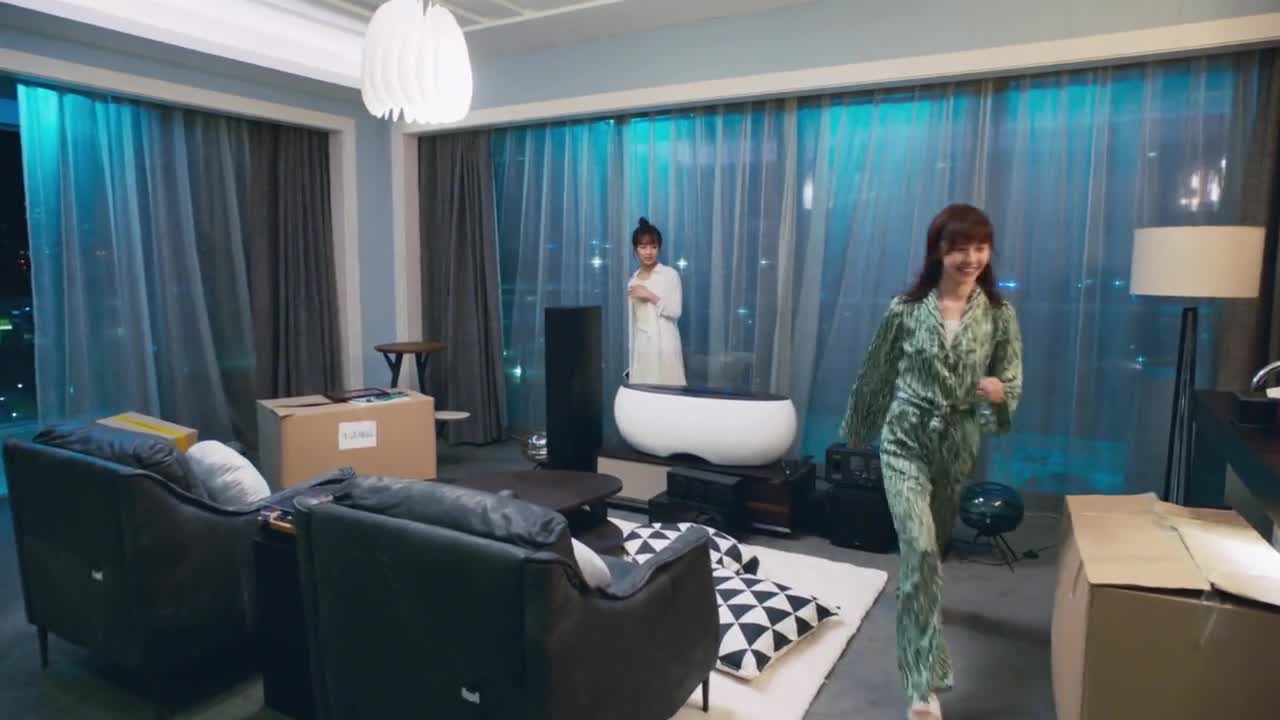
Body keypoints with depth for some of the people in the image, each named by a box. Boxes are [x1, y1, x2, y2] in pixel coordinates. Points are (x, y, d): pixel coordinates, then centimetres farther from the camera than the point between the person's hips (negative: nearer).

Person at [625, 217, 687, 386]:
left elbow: (675, 312, -8)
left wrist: (651, 296, -16)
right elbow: (632, 320, 15)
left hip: (664, 345, -5)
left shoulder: (670, 274, -3)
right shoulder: (633, 280, 12)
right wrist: (630, 360, 14)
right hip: (641, 345, 5)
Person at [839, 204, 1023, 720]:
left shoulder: (999, 314, -4)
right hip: (905, 440, -3)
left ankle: (918, 598, 57)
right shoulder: (906, 309, -9)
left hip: (958, 445, 3)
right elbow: (876, 375, 1)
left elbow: (1013, 383, 0)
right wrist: (855, 431, 11)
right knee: (919, 549, -14)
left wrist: (1000, 392, -24)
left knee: (934, 544, 22)